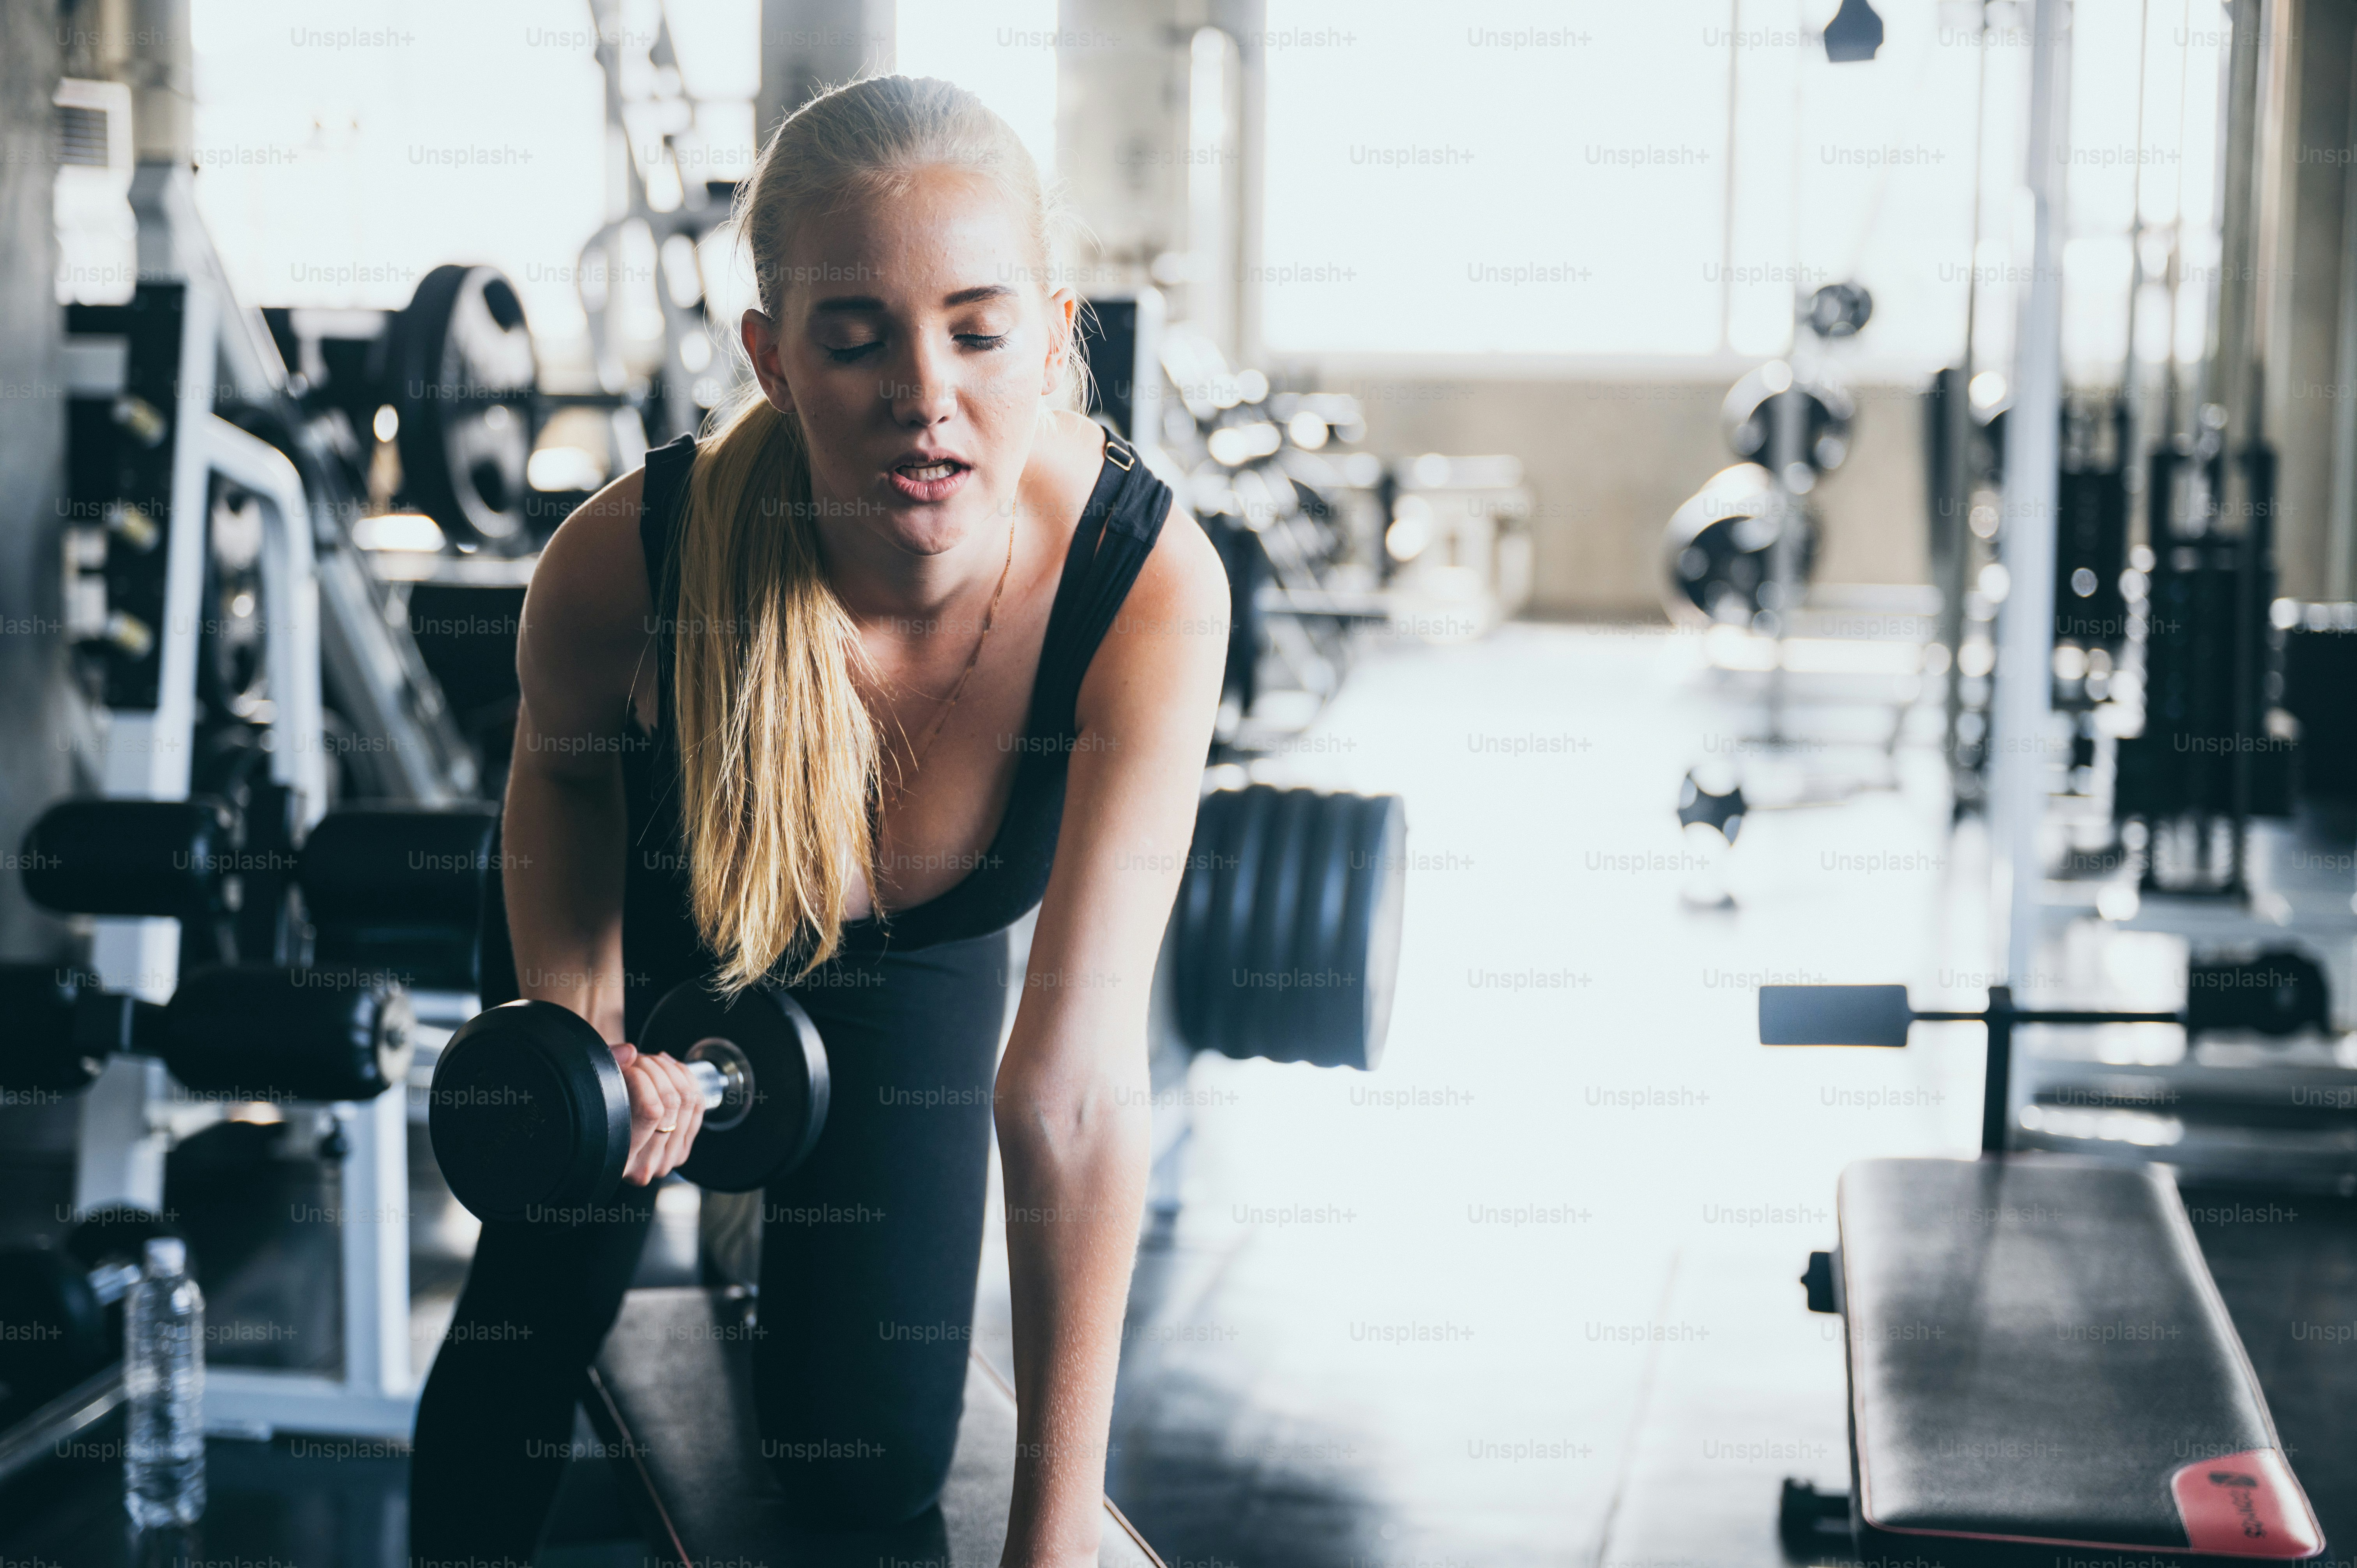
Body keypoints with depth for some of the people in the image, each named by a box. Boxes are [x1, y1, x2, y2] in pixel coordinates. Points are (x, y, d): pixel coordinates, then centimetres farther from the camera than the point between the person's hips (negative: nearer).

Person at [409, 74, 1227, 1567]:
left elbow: (1078, 1084, -40)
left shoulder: (1151, 586, -40)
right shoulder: (625, 562, -37)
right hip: (666, 934, 0)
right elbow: (561, 773, -9)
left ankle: (797, 1217, 35)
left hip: (920, 964, 1)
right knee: (526, 1330, 2)